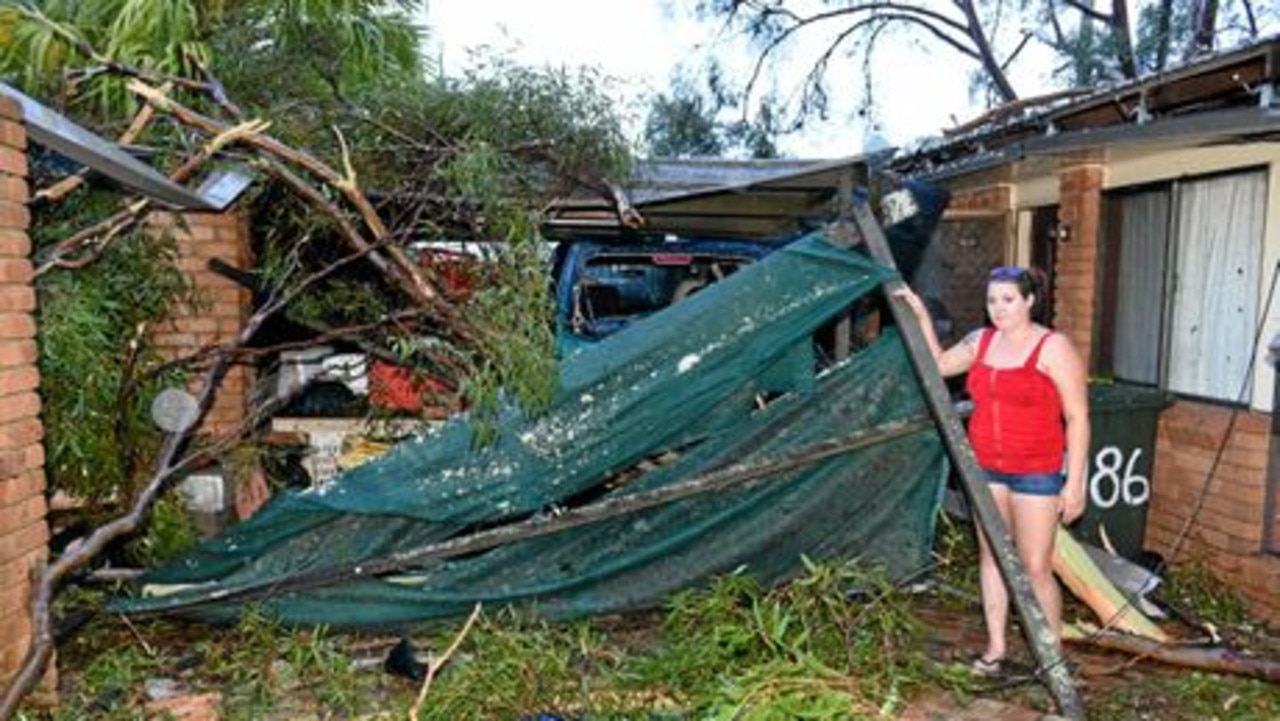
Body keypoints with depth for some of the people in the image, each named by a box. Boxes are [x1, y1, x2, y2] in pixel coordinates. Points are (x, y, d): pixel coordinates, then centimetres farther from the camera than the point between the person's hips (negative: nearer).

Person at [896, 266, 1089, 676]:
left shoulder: (1053, 348, -11)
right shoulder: (981, 341, 6)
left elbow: (1077, 418, -10)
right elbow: (937, 365, 21)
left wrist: (1075, 483, -13)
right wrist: (921, 316, 10)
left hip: (1035, 472, -6)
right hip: (986, 467, 6)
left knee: (1035, 568, -1)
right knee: (990, 557, 12)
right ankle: (996, 649, 24)